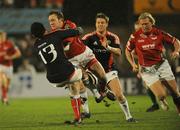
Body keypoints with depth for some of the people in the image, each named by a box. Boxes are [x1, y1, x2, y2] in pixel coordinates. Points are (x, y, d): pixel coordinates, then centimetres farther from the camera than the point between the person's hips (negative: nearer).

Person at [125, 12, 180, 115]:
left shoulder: (159, 33, -6)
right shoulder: (135, 36, -6)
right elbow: (128, 50, 10)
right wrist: (133, 64, -2)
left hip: (162, 65, 1)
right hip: (147, 69, -1)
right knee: (161, 95, -14)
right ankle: (162, 100, 23)